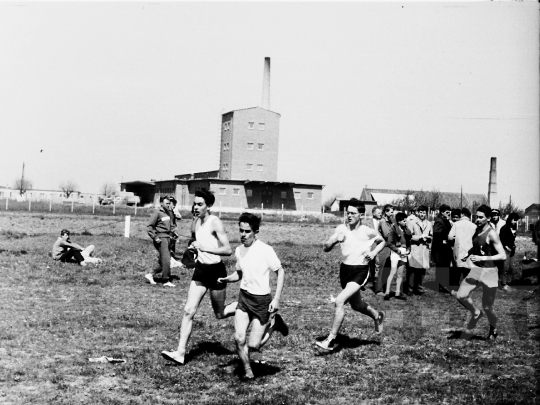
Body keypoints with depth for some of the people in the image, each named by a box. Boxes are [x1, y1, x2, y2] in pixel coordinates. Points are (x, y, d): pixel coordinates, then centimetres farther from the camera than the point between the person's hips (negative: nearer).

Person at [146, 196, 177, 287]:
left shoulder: (168, 213, 14)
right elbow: (149, 226, -11)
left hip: (167, 238, 9)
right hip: (160, 239, -8)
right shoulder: (158, 213, -10)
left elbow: (171, 225, 25)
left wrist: (174, 231, 6)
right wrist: (155, 237, -16)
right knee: (166, 260, -9)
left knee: (164, 261, 11)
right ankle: (166, 281, -1)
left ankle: (151, 275, 21)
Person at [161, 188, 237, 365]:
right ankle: (180, 353, -3)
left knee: (220, 314, 10)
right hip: (200, 270, 6)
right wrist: (192, 249, 4)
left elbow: (228, 250, -21)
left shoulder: (215, 223, -15)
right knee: (188, 311, -4)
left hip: (216, 271, -6)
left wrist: (205, 248, -28)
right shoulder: (195, 223, 6)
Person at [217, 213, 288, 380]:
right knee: (239, 338, -10)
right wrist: (227, 279, -2)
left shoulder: (265, 250, -15)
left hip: (262, 300, -5)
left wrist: (276, 299, -14)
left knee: (253, 345, -5)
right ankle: (248, 372, 12)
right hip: (244, 297, 5)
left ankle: (273, 323, 22)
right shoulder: (238, 251, 3)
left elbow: (280, 272, -8)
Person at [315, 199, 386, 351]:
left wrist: (374, 253, -6)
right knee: (356, 305, 23)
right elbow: (325, 248, -2)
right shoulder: (341, 229, -2)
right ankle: (377, 315, 55)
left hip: (360, 271, -5)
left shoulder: (368, 232, -8)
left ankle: (331, 340, -13)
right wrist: (335, 240, -22)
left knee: (340, 301, -21)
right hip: (345, 269, 5)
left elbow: (382, 242, 12)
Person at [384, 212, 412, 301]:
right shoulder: (394, 229, -5)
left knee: (400, 274, 6)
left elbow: (409, 242, 18)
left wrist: (408, 250, 0)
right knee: (393, 272, -11)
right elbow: (390, 243, -8)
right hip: (396, 252, -6)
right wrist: (398, 251, -13)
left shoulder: (406, 230, 11)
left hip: (404, 253, 6)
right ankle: (387, 292, -10)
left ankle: (398, 293, 11)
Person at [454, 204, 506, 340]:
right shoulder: (477, 230, 8)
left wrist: (482, 258, -25)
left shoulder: (491, 234, -14)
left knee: (487, 307, 2)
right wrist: (468, 255, 9)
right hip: (476, 270, 6)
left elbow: (502, 256, -19)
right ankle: (476, 313, 16)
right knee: (460, 296, -13)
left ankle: (493, 329, 33)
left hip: (489, 272, -6)